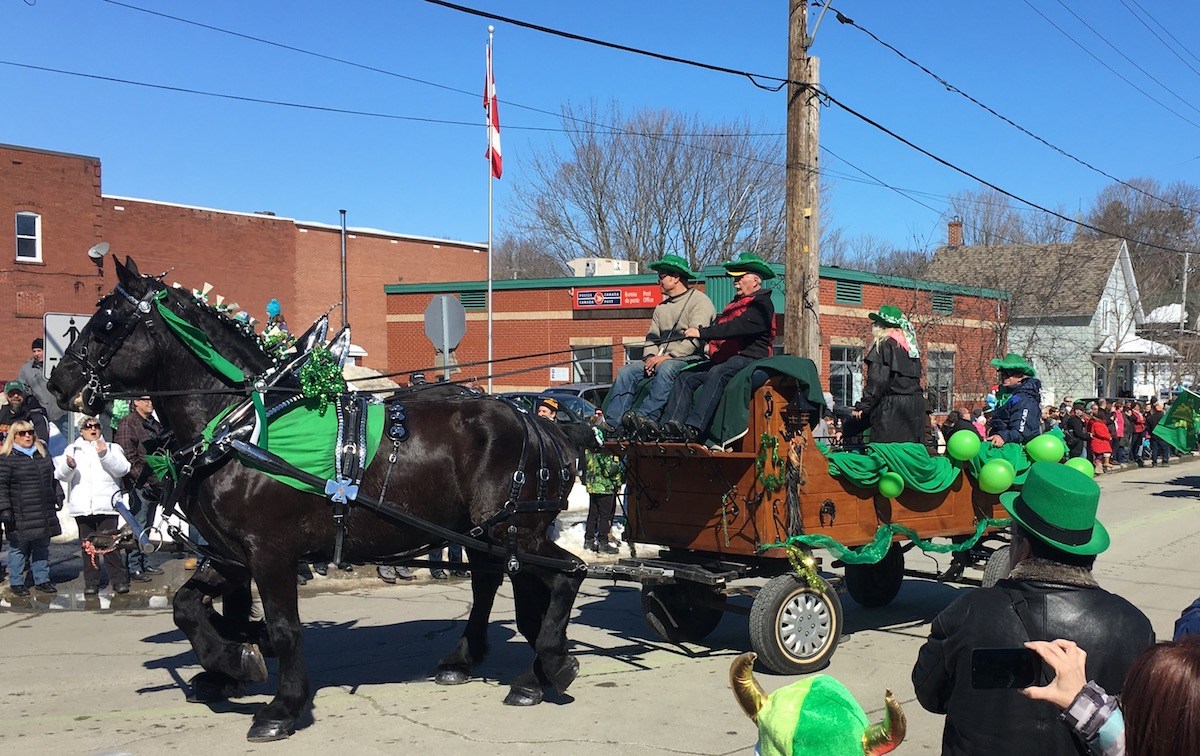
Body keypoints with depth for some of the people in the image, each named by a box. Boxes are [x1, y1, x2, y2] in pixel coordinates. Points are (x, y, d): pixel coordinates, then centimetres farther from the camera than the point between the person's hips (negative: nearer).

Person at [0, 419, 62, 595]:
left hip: (44, 513, 6)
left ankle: (42, 580, 21)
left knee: (42, 547, 11)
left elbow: (52, 479, 24)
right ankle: (16, 582, 13)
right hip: (20, 514, -6)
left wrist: (56, 498, 24)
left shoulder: (42, 454, 14)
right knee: (18, 548, 2)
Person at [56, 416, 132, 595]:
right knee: (87, 546, 4)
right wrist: (69, 465, -19)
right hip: (82, 507, 2)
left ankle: (119, 580, -2)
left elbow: (121, 469, -3)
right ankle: (91, 582, 11)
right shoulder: (73, 450, 16)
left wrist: (105, 455, -17)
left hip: (106, 506, -2)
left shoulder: (112, 448, 13)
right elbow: (62, 476, 3)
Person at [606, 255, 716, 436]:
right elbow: (652, 336, 18)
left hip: (690, 359, -7)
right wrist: (650, 356, -4)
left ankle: (644, 417, -47)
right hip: (662, 358, 7)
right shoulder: (662, 306, 24)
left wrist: (668, 356, -20)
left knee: (666, 369, -38)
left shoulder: (699, 300, -2)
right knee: (627, 370, -14)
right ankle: (611, 423, -24)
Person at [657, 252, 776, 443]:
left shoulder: (762, 304, -3)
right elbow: (721, 327, 28)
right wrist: (709, 344, 7)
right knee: (685, 377, -12)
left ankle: (693, 428, -48)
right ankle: (671, 424, -28)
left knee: (717, 374, -37)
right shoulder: (735, 302, 29)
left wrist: (702, 332, -23)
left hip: (749, 358, -9)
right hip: (724, 359, 9)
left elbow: (737, 327, -19)